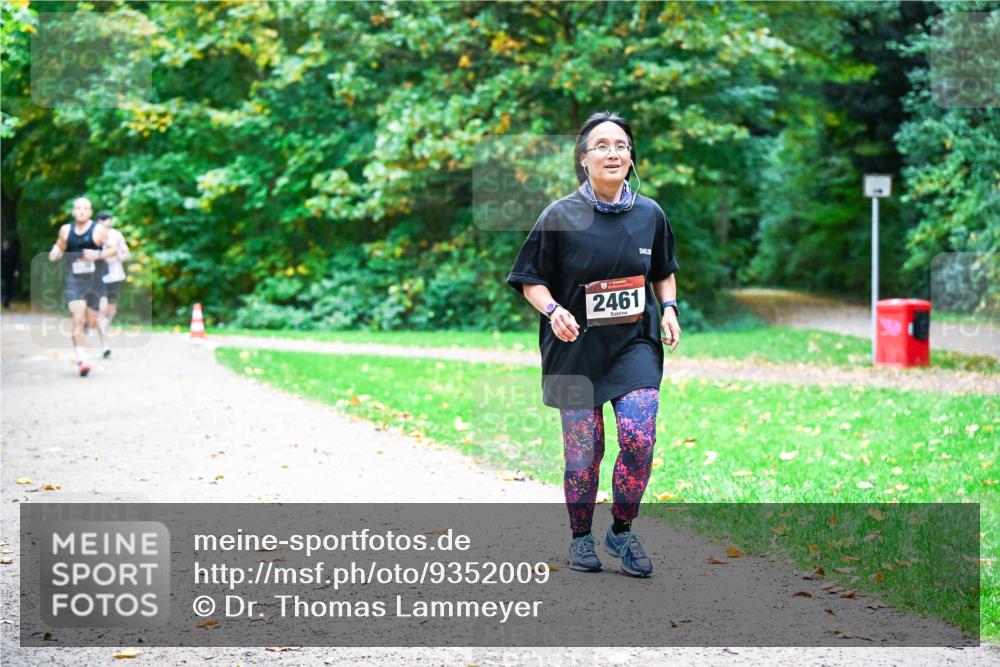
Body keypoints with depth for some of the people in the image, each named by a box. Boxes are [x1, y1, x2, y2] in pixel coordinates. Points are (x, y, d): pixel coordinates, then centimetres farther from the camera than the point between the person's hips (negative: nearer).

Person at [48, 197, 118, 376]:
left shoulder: (98, 230, -6)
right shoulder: (66, 230, 4)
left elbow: (114, 249, -3)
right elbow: (59, 246, 20)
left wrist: (98, 254, -20)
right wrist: (55, 253, -2)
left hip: (94, 281, -1)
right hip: (74, 280, 1)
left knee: (92, 320, 8)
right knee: (78, 318, -16)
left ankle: (105, 341, 45)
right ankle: (80, 359, -15)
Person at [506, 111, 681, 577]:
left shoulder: (649, 214, 2)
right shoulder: (560, 216, -7)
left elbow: (664, 271, 19)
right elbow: (530, 280, -1)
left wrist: (669, 308, 2)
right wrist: (553, 310, -19)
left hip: (635, 345, 2)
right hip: (577, 349, -2)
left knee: (640, 438, -12)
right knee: (583, 451, 2)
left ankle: (621, 531, 10)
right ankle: (581, 538, 24)